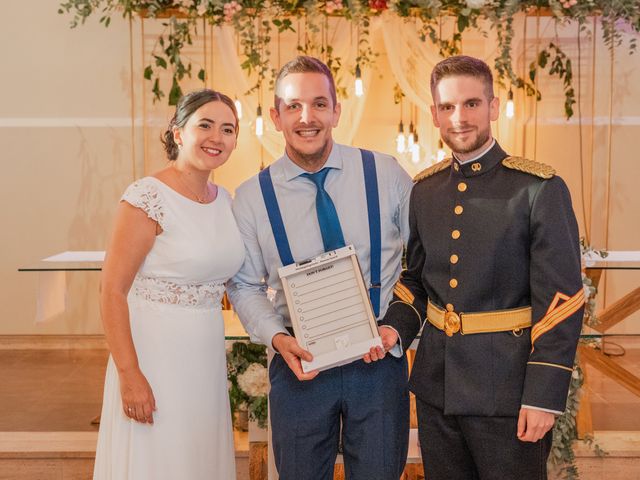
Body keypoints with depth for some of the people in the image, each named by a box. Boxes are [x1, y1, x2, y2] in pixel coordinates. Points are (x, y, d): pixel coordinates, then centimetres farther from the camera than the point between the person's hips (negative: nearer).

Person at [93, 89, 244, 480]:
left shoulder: (226, 200, 6)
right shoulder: (148, 198, -14)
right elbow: (113, 291, -15)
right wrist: (128, 374, -19)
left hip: (208, 360, 7)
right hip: (154, 356, -6)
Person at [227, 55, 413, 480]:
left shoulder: (386, 174, -4)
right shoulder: (252, 197, -3)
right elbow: (244, 286, 5)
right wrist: (277, 337, -11)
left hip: (381, 359, 0)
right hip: (301, 365, 0)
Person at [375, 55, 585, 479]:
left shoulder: (540, 189, -11)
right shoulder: (425, 190, 7)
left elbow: (561, 300, -13)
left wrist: (544, 396, -16)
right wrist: (397, 327, -3)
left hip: (507, 391, -5)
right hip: (435, 386, 5)